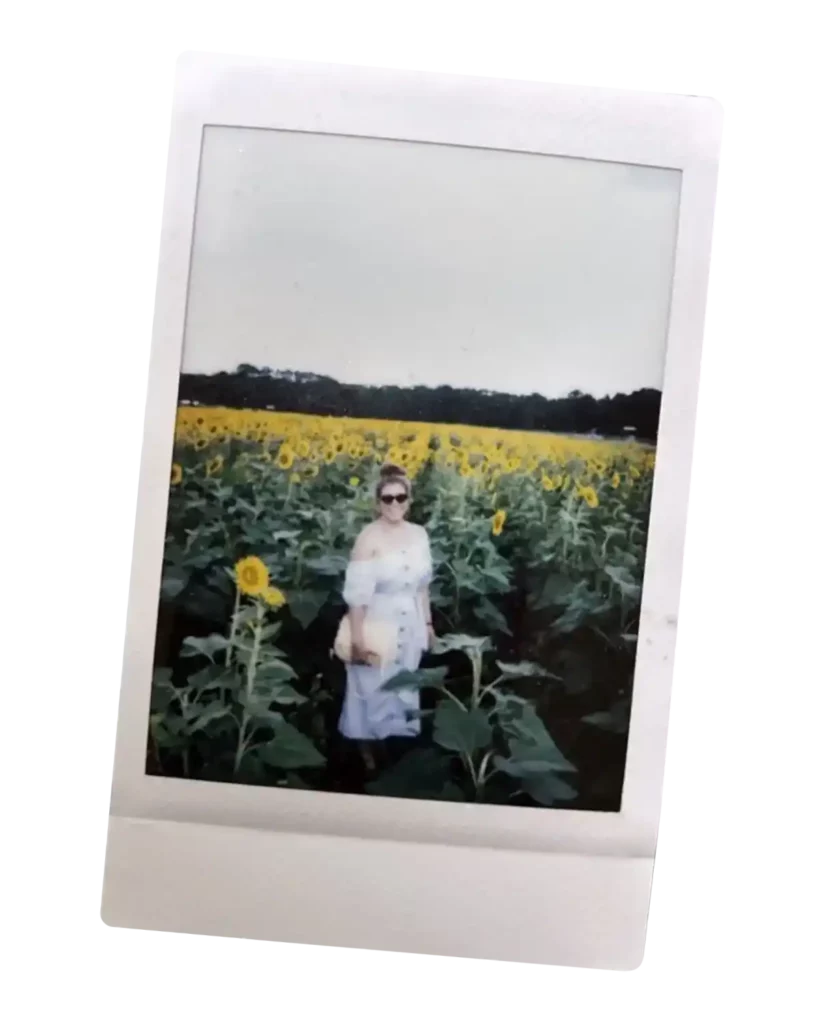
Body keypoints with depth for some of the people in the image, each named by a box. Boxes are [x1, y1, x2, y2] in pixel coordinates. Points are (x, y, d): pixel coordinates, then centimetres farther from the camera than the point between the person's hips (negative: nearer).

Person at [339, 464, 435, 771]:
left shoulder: (419, 534, 1)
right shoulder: (369, 537, -18)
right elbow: (357, 591, -20)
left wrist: (428, 622, 14)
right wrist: (357, 638, -22)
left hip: (409, 627, 6)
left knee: (404, 689, 19)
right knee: (372, 691, 7)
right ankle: (368, 756, 26)